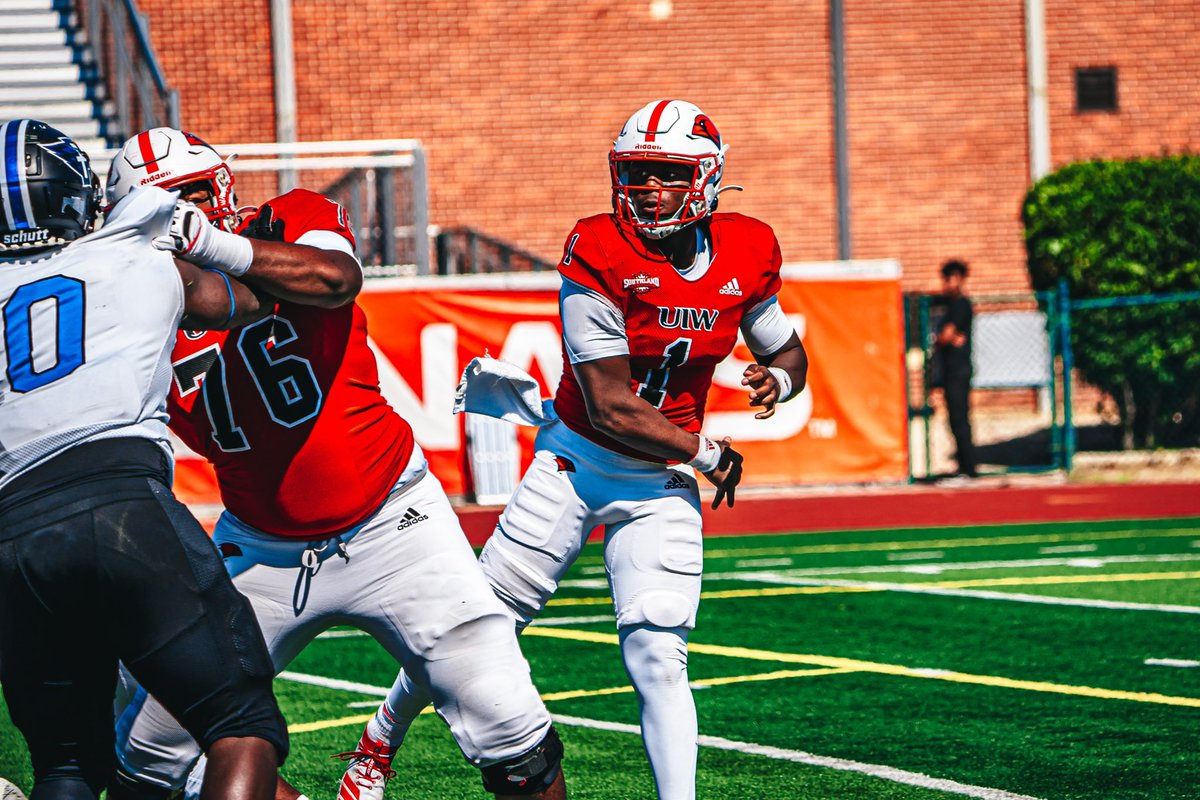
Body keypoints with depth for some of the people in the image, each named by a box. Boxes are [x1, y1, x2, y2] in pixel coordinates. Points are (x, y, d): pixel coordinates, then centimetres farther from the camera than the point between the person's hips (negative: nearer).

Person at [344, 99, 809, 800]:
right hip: (577, 460, -2)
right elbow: (610, 407, -20)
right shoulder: (599, 254, -20)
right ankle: (380, 743, 29)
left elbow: (788, 353, 12)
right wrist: (706, 453, -11)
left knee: (658, 657, -12)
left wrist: (777, 380, -12)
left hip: (663, 482, 2)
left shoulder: (749, 253, -6)